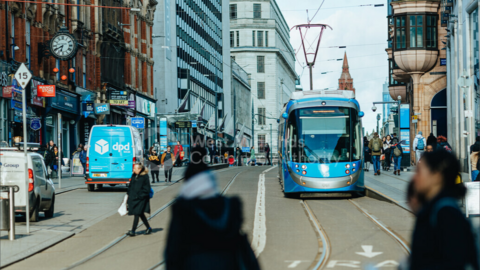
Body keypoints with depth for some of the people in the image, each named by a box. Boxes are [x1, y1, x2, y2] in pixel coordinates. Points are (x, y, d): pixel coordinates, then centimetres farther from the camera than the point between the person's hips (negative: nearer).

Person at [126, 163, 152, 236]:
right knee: (140, 214, 13)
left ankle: (133, 231, -7)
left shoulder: (144, 177, -10)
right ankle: (148, 228, 25)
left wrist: (141, 196, -16)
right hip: (133, 197, 7)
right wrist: (129, 193, 10)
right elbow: (130, 186, 19)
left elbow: (146, 188, -10)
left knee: (137, 214, -8)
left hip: (140, 199, -7)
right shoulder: (133, 176, 11)